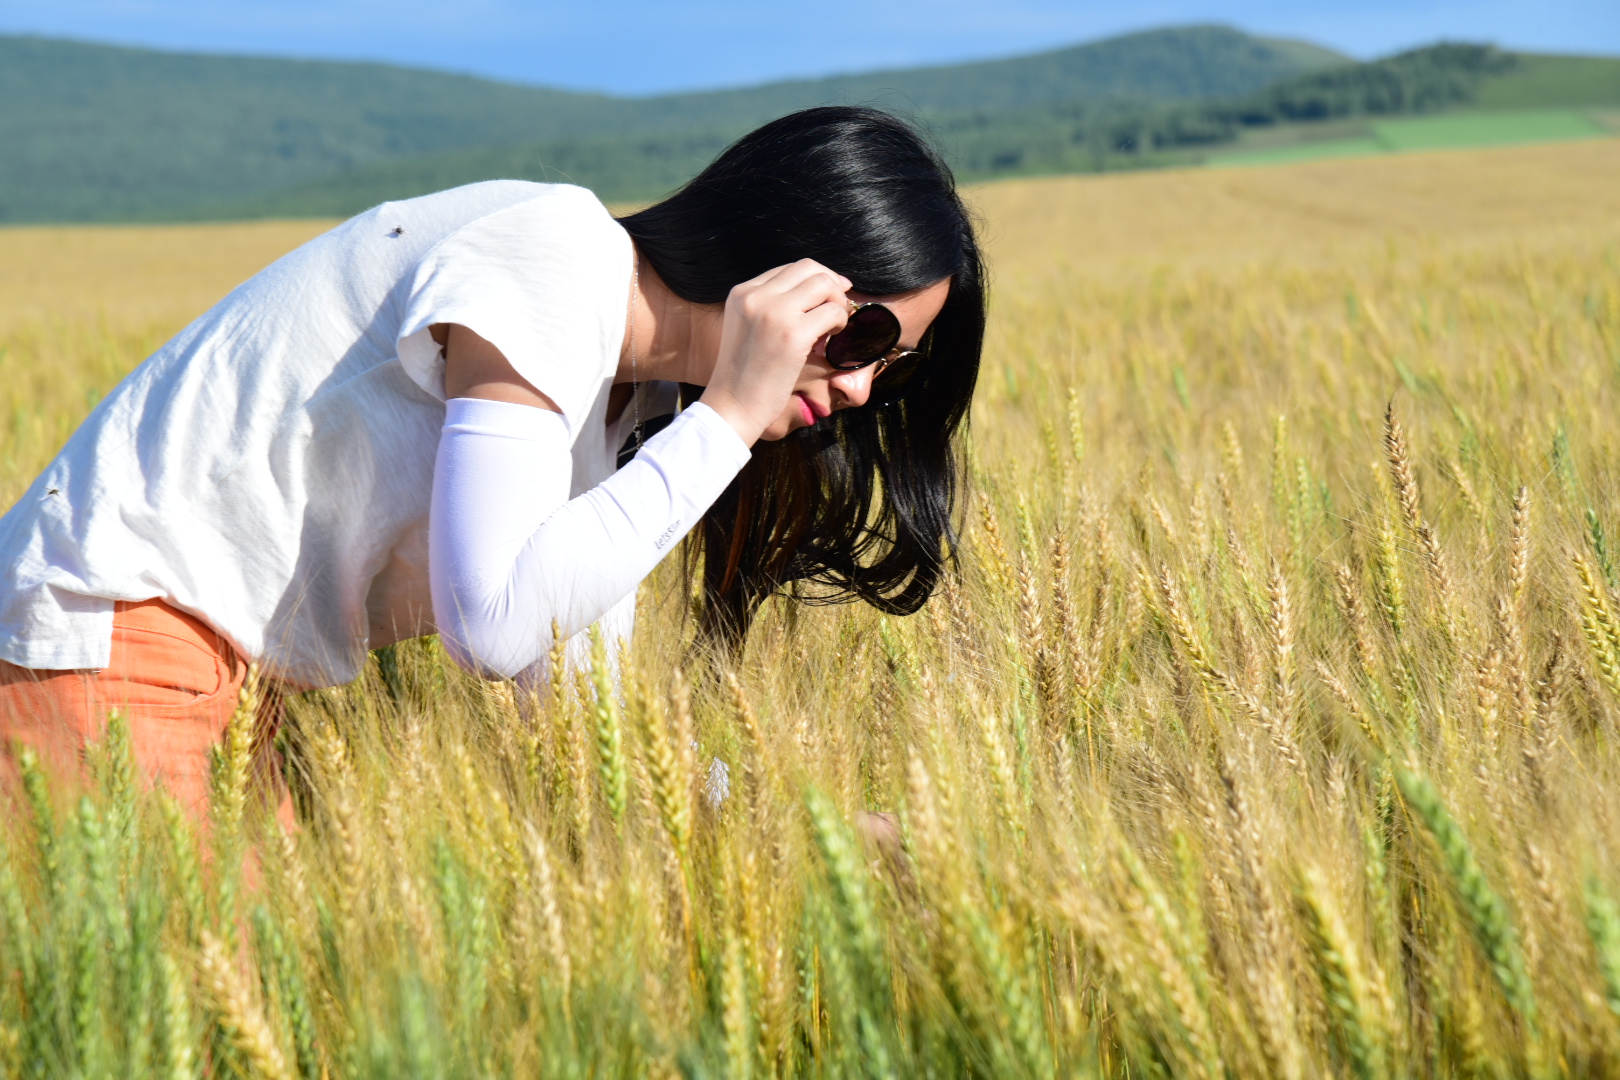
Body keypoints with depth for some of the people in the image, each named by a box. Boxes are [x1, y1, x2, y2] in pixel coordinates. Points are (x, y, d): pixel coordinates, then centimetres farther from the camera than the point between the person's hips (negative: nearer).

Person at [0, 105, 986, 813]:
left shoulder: (639, 398, 7)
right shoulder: (552, 257, -20)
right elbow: (496, 623, -31)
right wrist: (725, 418, -25)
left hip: (260, 686, 9)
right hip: (115, 631, -9)